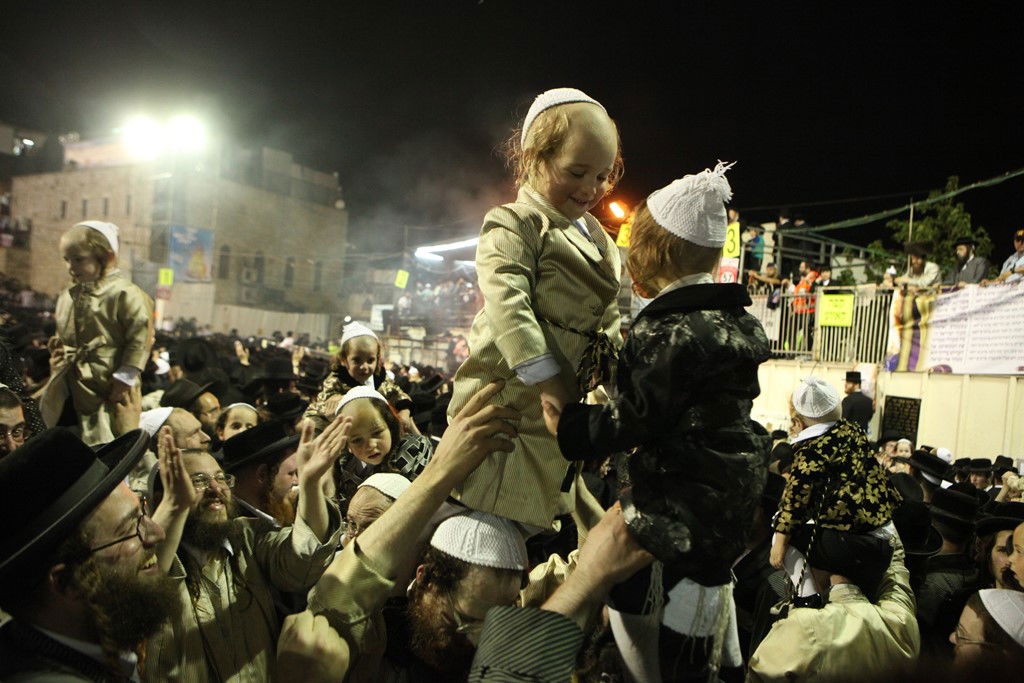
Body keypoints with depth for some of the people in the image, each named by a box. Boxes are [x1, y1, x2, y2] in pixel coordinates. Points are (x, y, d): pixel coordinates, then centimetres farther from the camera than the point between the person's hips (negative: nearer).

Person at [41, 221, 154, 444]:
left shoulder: (125, 294, -15)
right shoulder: (67, 296, 10)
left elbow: (139, 339, -17)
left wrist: (124, 380, -16)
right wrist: (58, 344, 6)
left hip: (106, 384, -8)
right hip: (69, 383, 8)